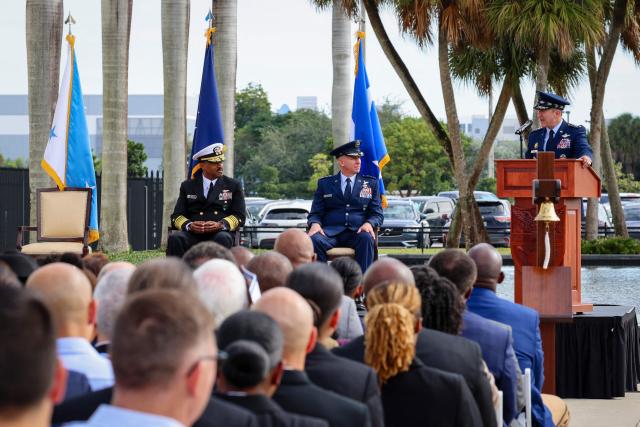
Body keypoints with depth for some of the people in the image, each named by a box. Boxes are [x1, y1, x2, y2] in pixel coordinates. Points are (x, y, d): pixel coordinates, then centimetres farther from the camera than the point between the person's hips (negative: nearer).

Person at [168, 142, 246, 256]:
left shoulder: (233, 186, 16)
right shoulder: (188, 186, 19)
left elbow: (239, 216, 9)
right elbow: (177, 216, 12)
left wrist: (220, 225, -13)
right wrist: (189, 225, -12)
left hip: (219, 233, -1)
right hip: (193, 234, 1)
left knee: (223, 238, -37)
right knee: (174, 238, -31)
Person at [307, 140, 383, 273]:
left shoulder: (371, 183, 18)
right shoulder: (325, 184, 17)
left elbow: (377, 214, 13)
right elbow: (315, 213, 13)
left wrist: (369, 224, -12)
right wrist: (315, 224, -12)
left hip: (357, 232, 0)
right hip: (330, 232, 0)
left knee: (366, 238, -35)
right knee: (314, 240, -32)